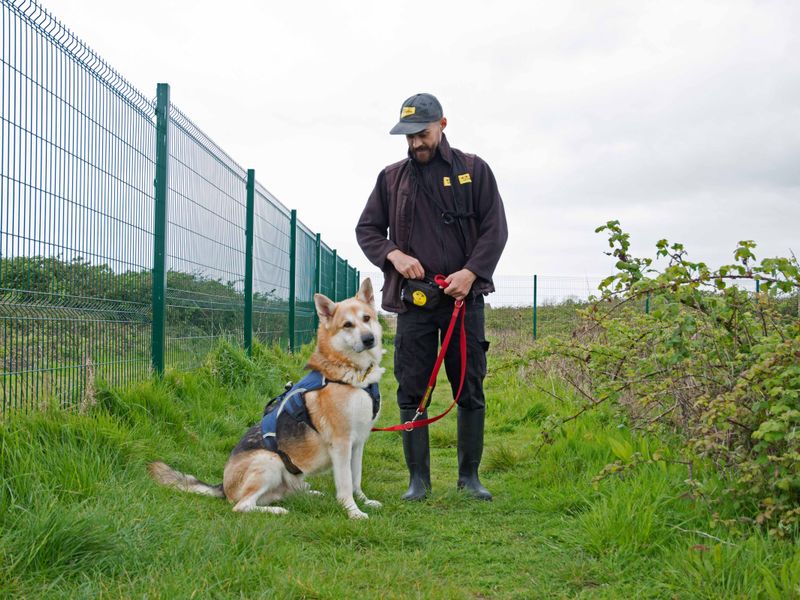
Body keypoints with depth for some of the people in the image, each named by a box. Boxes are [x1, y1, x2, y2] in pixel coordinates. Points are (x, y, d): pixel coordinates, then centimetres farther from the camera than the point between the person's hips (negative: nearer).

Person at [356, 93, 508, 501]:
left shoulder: (473, 170, 5)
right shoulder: (391, 177, 10)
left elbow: (495, 228, 2)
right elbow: (366, 229, 13)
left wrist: (470, 272, -12)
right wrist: (393, 254, -7)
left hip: (464, 298, -1)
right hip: (412, 299, 1)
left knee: (470, 390, 4)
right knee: (411, 391, 0)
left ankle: (469, 475, 15)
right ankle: (418, 479, 9)